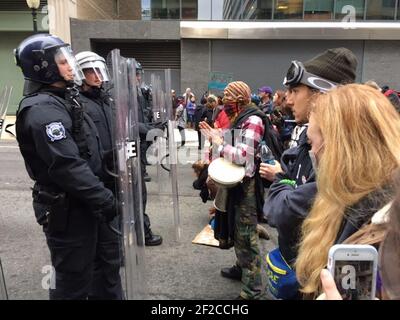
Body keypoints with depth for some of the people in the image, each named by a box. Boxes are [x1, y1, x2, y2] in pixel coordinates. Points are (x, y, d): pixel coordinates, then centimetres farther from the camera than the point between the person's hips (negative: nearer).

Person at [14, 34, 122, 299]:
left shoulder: (63, 99, 13)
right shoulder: (42, 109, -19)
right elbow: (68, 165, -28)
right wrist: (104, 198, -23)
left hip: (83, 203, 10)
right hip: (67, 209, -10)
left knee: (104, 262, 24)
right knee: (74, 280, 7)